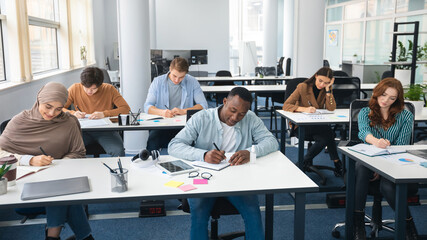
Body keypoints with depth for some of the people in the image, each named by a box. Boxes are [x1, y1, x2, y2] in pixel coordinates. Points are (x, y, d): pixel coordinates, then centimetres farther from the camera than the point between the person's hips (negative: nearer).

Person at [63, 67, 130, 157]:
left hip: (105, 130, -1)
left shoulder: (109, 89, -2)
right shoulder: (75, 89, 1)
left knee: (118, 151, -31)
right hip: (83, 130, 1)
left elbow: (126, 109, -8)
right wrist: (73, 113, -19)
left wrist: (104, 114, -22)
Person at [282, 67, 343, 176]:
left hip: (318, 125, 5)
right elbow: (286, 105, -17)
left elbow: (331, 108, -10)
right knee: (329, 132, -28)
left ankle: (306, 160, -6)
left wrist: (328, 89, -16)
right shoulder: (303, 87, -8)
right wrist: (304, 109, -32)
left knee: (324, 139, -29)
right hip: (301, 125, -5)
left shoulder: (327, 89, 4)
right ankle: (336, 161, -8)